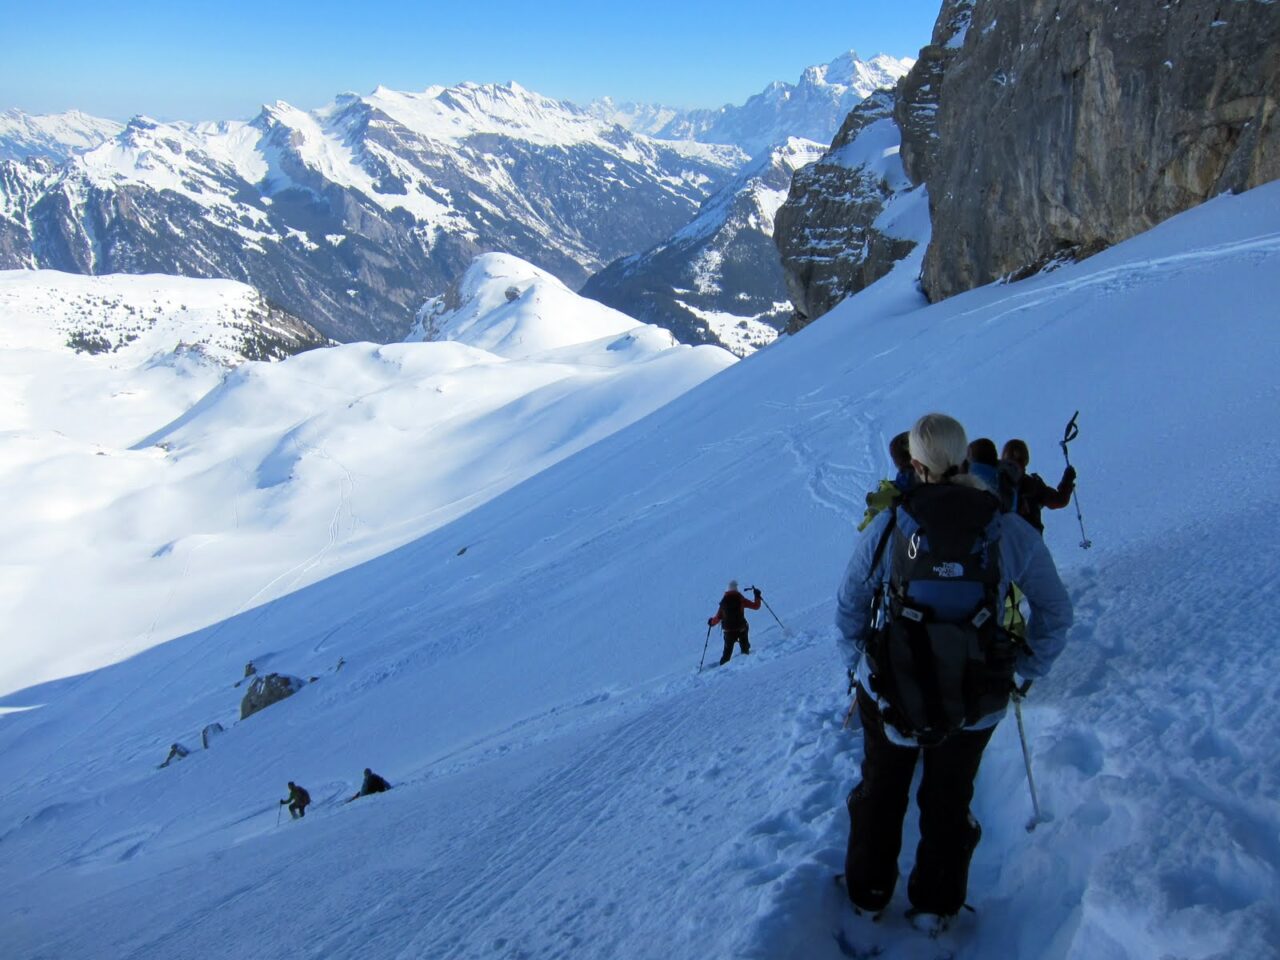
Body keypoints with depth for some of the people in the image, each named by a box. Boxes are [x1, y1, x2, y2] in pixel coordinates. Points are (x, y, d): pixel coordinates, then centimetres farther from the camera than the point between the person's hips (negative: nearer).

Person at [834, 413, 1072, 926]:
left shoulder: (887, 527, -14)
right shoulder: (1011, 531, -12)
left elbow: (848, 607, -4)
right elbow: (1056, 611, 1)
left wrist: (857, 663, 11)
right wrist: (1030, 665, 14)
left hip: (888, 693, 0)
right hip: (975, 702, 1)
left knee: (880, 791, 25)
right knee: (948, 801, 25)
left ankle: (868, 892, 42)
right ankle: (937, 905, 41)